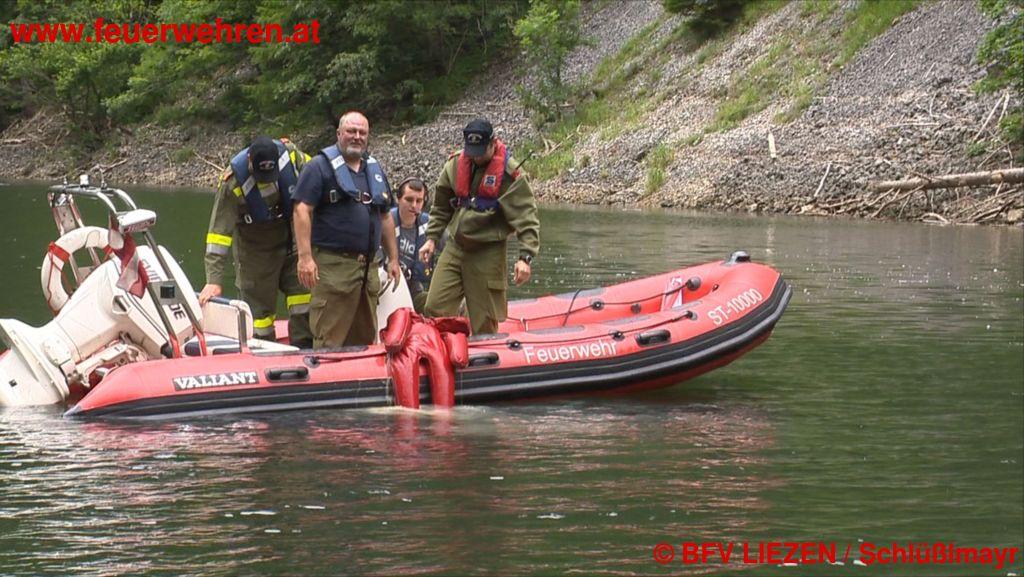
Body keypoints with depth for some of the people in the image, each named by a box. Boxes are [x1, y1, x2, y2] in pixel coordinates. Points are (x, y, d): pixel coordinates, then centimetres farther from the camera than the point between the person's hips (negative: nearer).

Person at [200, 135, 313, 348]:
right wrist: (214, 280, -27)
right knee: (259, 307, -2)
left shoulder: (290, 154, -17)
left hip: (293, 237, 4)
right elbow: (219, 232, -24)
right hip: (256, 248, -3)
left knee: (304, 299, 1)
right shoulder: (233, 181, -26)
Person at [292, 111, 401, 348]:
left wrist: (393, 259, 20)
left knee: (365, 337, 11)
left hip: (369, 266, 7)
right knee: (329, 339, -9)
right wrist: (305, 257, -20)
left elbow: (385, 217, 24)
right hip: (333, 264, -7)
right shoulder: (320, 166, -3)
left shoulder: (374, 169, 19)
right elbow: (302, 210, -11)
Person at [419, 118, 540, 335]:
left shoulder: (509, 173, -12)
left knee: (484, 320, 2)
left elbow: (526, 217, -15)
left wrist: (525, 257, -23)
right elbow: (441, 206, 18)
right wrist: (432, 238, 12)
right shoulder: (455, 164, 4)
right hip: (455, 249, 5)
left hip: (488, 254, -5)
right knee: (435, 309, 2)